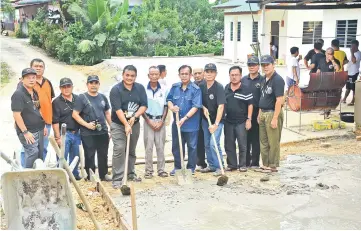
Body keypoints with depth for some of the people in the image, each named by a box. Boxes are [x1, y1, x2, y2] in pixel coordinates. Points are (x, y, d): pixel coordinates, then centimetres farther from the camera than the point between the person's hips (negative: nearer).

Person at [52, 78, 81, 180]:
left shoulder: (77, 99, 8)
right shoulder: (57, 102, -8)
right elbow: (55, 122, -10)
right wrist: (58, 137, -14)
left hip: (76, 133, 5)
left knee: (75, 156, 15)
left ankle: (74, 174, 30)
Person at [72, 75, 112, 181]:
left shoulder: (102, 97, 11)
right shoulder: (82, 98, -5)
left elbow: (107, 113, 18)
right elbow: (75, 114, -9)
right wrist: (87, 124, -17)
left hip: (103, 132, 5)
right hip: (88, 134, -5)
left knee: (103, 155, 12)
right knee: (90, 155, 3)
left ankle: (104, 174, 26)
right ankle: (90, 176, 14)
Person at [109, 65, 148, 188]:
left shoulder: (140, 88, 0)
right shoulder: (116, 89, -13)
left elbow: (144, 105, -3)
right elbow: (118, 109, -20)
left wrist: (134, 116, -18)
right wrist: (126, 125, -26)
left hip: (134, 124, 4)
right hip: (118, 124, -4)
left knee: (132, 150, 15)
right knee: (119, 149, -12)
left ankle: (130, 173, 29)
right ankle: (118, 178, -10)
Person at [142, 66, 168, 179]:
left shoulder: (164, 90, 2)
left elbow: (166, 107, 5)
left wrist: (161, 121, -5)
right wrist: (149, 122, -7)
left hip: (160, 121, 1)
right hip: (148, 120, -1)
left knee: (160, 146, 3)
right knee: (148, 146, 0)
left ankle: (161, 169, 12)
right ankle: (149, 170, 8)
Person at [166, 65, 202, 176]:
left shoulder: (196, 89, -11)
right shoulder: (175, 87, 5)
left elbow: (196, 106, -17)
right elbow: (169, 99, 14)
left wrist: (185, 118, -24)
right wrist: (171, 107, -10)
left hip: (191, 124, -5)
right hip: (176, 123, 5)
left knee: (192, 146, 8)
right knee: (176, 146, 14)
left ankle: (191, 168, 21)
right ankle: (177, 167, 29)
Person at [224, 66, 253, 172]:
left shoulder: (246, 89, -6)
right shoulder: (226, 88, 8)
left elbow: (250, 105, -5)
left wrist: (249, 119, -11)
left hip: (241, 122, -4)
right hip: (228, 121, 4)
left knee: (242, 145, 1)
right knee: (229, 145, 9)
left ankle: (243, 165, 12)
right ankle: (231, 164, 19)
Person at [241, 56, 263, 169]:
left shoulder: (262, 80, -2)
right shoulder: (243, 80, 11)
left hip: (256, 113, -4)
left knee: (256, 138, 3)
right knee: (245, 138, 8)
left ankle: (255, 163, 11)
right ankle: (245, 162, 18)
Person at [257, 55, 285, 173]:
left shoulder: (277, 80, -15)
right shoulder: (264, 79, 13)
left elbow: (279, 100, -20)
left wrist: (275, 118, -23)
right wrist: (260, 113, 15)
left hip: (272, 113, -9)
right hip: (263, 113, 9)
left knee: (273, 142, -1)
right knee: (263, 141, 14)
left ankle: (273, 166, 9)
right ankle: (265, 164, 24)